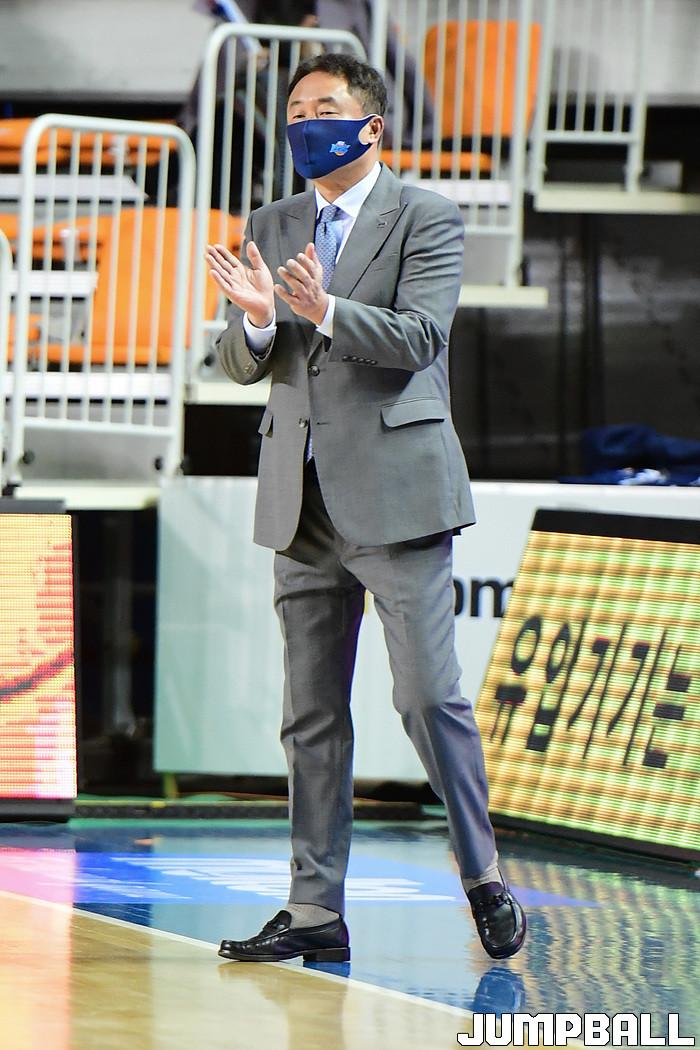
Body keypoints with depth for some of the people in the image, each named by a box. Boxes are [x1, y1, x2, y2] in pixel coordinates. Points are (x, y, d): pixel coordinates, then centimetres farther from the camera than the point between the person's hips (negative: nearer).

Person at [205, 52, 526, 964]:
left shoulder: (426, 219, -2)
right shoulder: (271, 229, 14)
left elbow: (419, 336, -15)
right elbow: (241, 365, 9)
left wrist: (325, 312, -30)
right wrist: (257, 317, -14)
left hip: (395, 494, -5)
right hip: (303, 504, 6)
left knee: (429, 697, -7)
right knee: (311, 716, 6)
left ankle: (484, 879, 7)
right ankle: (316, 909, 9)